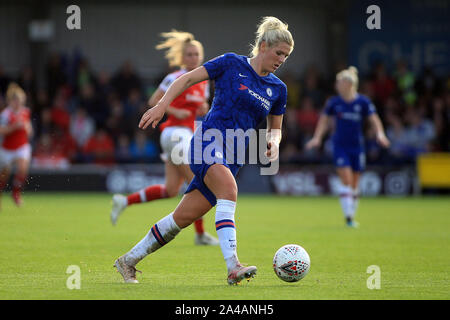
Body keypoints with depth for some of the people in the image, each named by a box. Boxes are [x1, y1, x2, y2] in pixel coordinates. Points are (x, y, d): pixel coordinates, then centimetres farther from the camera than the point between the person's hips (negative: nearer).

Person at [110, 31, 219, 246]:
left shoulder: (203, 81, 14)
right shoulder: (175, 78, -8)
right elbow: (153, 101, -5)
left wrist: (203, 109, 3)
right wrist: (175, 111, -16)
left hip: (188, 135, 8)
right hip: (175, 132, -8)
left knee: (171, 189, 5)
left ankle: (124, 201, 14)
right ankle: (200, 234, -2)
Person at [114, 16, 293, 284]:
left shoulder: (278, 89, 14)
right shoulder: (232, 64, 0)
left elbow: (275, 127, 26)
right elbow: (188, 79, 4)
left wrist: (274, 142, 3)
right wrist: (162, 105, -6)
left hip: (234, 158, 5)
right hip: (209, 139, -5)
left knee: (184, 217, 0)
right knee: (228, 189, -34)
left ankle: (128, 261, 15)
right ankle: (233, 267, -44)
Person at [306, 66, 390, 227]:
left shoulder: (363, 102, -6)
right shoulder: (334, 102, -1)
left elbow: (374, 119, -7)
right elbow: (324, 119, 8)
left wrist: (380, 134, -23)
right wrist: (317, 137, 1)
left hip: (357, 146, 0)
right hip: (340, 146, 0)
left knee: (354, 183, 7)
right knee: (346, 180, -13)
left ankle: (352, 216, 21)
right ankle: (348, 216, -14)